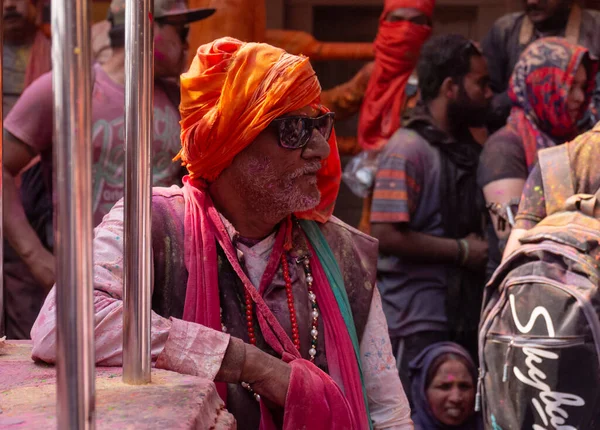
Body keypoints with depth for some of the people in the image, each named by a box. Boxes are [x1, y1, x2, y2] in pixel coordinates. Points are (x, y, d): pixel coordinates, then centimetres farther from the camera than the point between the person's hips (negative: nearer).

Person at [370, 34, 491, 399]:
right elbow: (386, 235, -21)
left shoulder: (469, 150, 15)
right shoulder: (408, 149, -12)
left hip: (465, 315, 8)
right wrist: (462, 251, -13)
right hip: (419, 321, -8)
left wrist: (484, 249, 8)